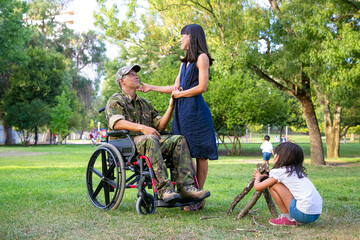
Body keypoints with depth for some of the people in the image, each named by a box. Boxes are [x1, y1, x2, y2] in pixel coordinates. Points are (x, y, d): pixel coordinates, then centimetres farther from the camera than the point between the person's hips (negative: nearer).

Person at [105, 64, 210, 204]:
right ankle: (164, 189, -44)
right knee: (151, 139, -38)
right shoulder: (115, 101, 6)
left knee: (179, 140, -17)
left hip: (149, 141, 6)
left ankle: (186, 186, -31)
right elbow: (117, 123, -15)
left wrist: (171, 107, 6)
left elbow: (160, 125, 20)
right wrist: (142, 128, -29)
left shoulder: (145, 103, 28)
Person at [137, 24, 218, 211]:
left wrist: (180, 94, -2)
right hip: (181, 111, 8)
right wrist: (150, 88, 23)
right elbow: (175, 88, 25)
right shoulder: (184, 62, 24)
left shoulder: (202, 58, -1)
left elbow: (202, 87, -11)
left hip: (195, 110, -8)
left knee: (200, 154, -5)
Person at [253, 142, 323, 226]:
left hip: (305, 213, -8)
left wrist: (258, 177, 26)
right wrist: (264, 176, 38)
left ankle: (288, 218, 4)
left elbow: (257, 187, 5)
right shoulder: (297, 171, 20)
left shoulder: (279, 172, -2)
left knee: (273, 186, 1)